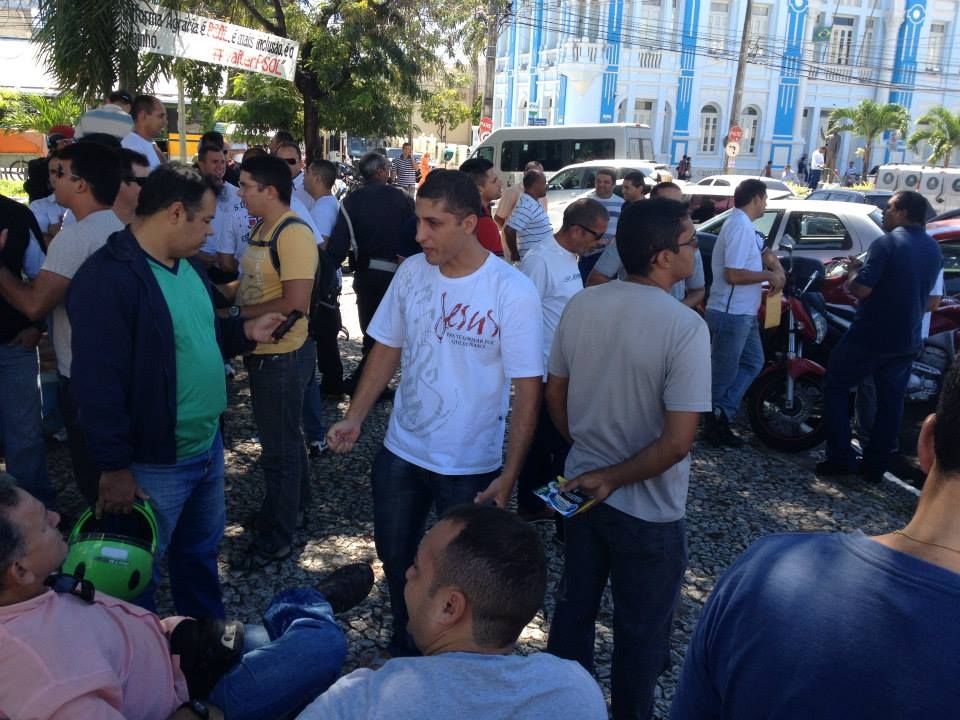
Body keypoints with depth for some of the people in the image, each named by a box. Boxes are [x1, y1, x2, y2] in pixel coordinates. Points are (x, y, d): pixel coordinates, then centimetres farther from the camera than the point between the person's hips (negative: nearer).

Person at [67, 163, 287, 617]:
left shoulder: (188, 264, 7)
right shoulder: (106, 278, -23)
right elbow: (97, 383, -24)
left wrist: (246, 332, 5)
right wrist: (114, 467, -21)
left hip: (208, 445, 9)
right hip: (153, 463, -9)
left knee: (201, 551, 25)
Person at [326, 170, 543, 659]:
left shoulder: (512, 292, -18)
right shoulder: (411, 271, -5)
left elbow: (527, 390, -16)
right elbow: (387, 348, 6)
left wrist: (509, 475, -20)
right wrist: (355, 417, -3)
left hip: (471, 466, -4)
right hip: (400, 452, 5)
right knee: (395, 555, 20)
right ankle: (405, 647, 46)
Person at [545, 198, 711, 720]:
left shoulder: (581, 305, -7)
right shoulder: (686, 328, -23)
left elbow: (555, 395, 4)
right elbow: (676, 443, -26)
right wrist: (614, 478, -12)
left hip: (581, 488, 6)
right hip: (648, 510, -5)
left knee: (573, 606, 24)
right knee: (641, 631, 17)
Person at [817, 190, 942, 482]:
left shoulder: (887, 243, -15)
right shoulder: (934, 250, 10)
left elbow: (862, 289, -20)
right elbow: (932, 301, 17)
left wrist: (850, 277, -1)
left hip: (871, 336, -7)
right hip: (907, 340, 7)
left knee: (836, 387, 5)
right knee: (891, 400, 12)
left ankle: (840, 458, 1)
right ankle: (875, 465, 17)